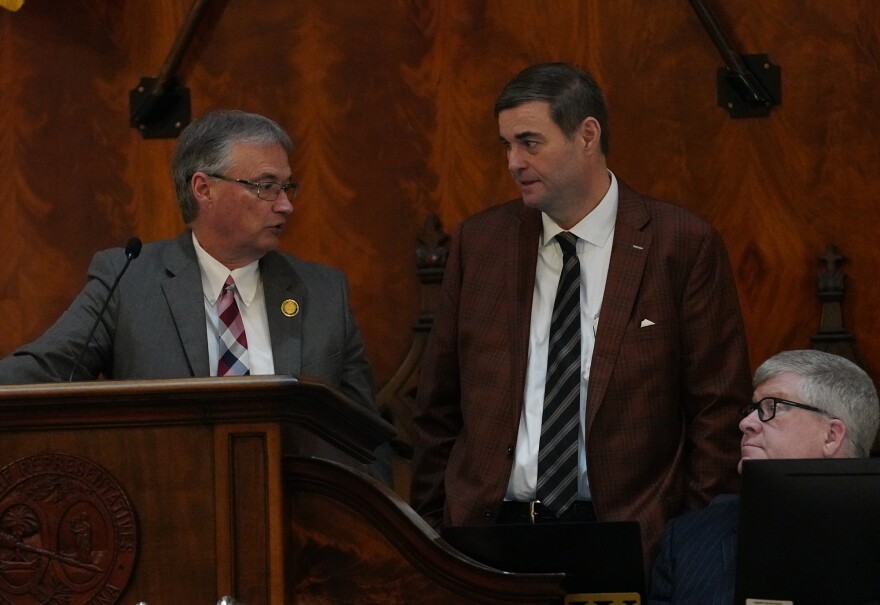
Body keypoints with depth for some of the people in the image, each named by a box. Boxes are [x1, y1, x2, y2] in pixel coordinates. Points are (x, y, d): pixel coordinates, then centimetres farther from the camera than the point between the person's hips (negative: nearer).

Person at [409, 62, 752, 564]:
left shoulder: (685, 245, 0)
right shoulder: (478, 242, 9)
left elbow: (719, 411, -1)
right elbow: (439, 407, 13)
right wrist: (429, 530, 7)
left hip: (626, 535, -2)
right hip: (489, 527, 3)